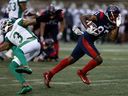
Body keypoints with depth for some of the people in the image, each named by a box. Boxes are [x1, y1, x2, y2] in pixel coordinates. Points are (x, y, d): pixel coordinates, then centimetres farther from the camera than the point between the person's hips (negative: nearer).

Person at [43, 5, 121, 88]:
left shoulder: (111, 25, 7)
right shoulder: (101, 16, -14)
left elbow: (113, 38, 0)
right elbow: (83, 17, -10)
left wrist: (117, 26, -6)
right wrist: (88, 28, -23)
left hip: (89, 42, 8)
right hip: (85, 39, -8)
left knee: (71, 59, 12)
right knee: (98, 59, -14)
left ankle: (49, 74, 18)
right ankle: (82, 73, 7)